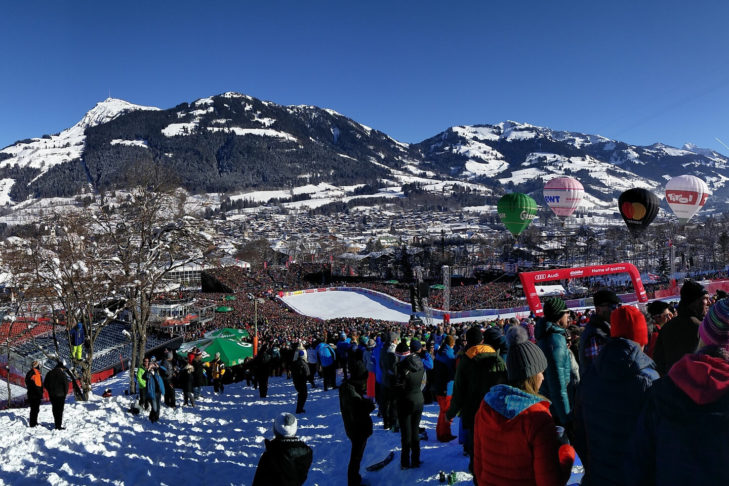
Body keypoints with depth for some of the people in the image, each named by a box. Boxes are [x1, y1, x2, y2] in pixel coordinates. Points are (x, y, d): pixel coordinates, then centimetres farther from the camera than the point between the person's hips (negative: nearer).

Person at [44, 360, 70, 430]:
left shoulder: (50, 373, 3)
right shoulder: (62, 374, -14)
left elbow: (45, 384, 9)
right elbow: (66, 384, -13)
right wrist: (65, 393, 3)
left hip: (52, 395, 5)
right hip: (60, 395, -5)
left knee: (55, 409, 17)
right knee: (60, 410, 1)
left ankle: (56, 423, 28)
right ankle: (59, 426, -1)